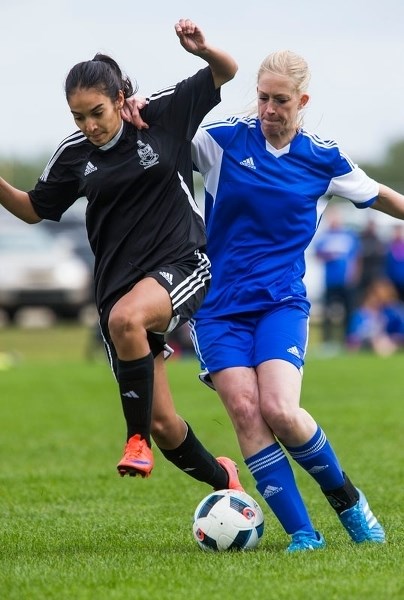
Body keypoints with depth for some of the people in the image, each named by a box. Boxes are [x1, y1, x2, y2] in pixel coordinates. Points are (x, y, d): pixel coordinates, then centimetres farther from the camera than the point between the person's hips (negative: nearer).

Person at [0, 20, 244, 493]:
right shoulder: (74, 154, 2)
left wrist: (201, 49, -17)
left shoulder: (164, 114, -4)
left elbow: (227, 72, 5)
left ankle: (138, 439, -24)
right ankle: (223, 481, 29)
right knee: (161, 424, 1)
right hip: (119, 283, 4)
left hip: (182, 266, -4)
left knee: (125, 317, -38)